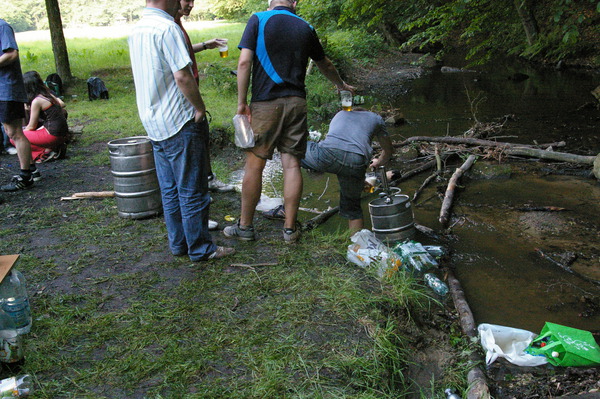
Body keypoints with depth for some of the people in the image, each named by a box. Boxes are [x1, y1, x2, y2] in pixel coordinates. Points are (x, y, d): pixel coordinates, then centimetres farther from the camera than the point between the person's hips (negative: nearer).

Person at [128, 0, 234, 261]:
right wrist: (200, 108, -10)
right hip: (178, 122, -9)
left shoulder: (136, 30, 12)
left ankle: (178, 244, 25)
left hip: (153, 123, 9)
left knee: (170, 190, 15)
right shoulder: (167, 27, -17)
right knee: (192, 190, 1)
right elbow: (182, 75, -22)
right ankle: (200, 248, 11)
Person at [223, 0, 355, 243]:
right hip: (296, 102, 3)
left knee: (254, 164, 3)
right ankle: (290, 228, 11)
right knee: (292, 165, 5)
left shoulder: (258, 20, 2)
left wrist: (242, 102, -4)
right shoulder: (305, 28, 13)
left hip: (265, 103, -3)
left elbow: (244, 62, -9)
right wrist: (341, 85, 45)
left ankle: (245, 227, 12)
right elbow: (325, 65, 27)